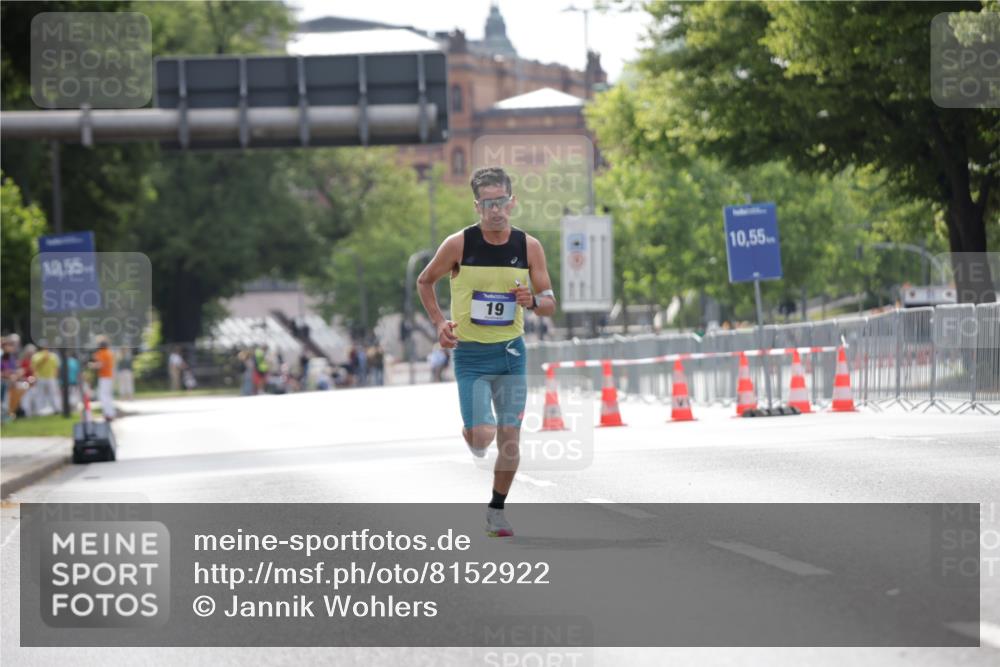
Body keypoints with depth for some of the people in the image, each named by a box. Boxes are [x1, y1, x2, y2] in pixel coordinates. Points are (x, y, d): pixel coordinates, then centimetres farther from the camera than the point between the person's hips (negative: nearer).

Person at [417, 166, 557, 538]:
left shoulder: (529, 247, -4)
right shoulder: (458, 245, -10)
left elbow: (550, 304, 2)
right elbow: (424, 282, 7)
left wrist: (533, 301, -21)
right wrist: (439, 322, -7)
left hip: (511, 352, 2)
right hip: (471, 354, -2)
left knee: (509, 439, -1)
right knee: (482, 436, -12)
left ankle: (496, 510, 18)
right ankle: (470, 434, 27)